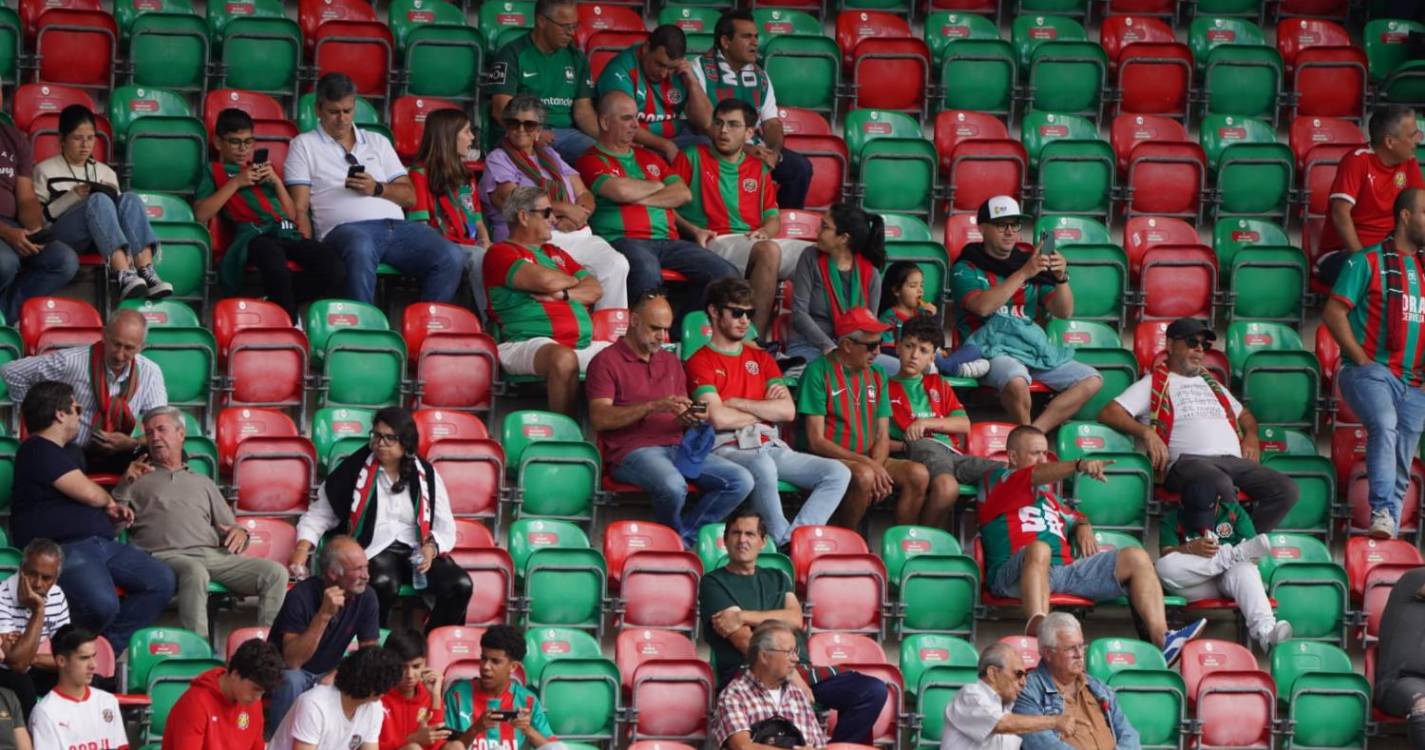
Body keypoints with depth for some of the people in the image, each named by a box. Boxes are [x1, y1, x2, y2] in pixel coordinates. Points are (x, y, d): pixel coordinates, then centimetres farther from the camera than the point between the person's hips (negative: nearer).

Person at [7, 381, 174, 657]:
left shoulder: (60, 453, 27)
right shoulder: (38, 450, -6)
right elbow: (88, 493, -13)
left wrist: (111, 511, 13)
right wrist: (109, 501, 10)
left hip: (100, 541, 10)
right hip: (63, 548, -10)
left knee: (161, 580, -6)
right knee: (103, 604, -35)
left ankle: (111, 647, -9)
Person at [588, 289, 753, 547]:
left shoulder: (671, 362, 23)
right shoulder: (606, 362, 3)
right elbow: (599, 418, -10)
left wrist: (693, 418, -4)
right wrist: (653, 407, -18)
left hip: (676, 446, 6)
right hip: (632, 451, -6)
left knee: (741, 480, -15)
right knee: (673, 485, -38)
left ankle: (685, 536, -10)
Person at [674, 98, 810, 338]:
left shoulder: (759, 168, 24)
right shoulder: (692, 158, 11)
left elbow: (773, 218, 22)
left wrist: (764, 231, -1)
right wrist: (692, 230, -12)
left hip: (754, 242, 6)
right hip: (714, 243, -6)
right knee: (768, 251, -38)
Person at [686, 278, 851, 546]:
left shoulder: (761, 359, 22)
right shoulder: (700, 363, 4)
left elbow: (788, 411, 8)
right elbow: (718, 418, -11)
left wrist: (737, 403, -2)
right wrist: (765, 411, 4)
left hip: (770, 446, 6)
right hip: (727, 449, -6)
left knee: (838, 473, -13)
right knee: (763, 466, -41)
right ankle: (783, 541, -30)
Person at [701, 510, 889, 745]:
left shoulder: (776, 578, 28)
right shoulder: (714, 583, 10)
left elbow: (795, 619, 7)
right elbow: (744, 640, -4)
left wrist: (744, 617, -7)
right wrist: (790, 675, -14)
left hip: (799, 670, 6)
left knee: (874, 691, -14)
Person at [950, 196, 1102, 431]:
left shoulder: (1031, 263, 19)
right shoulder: (966, 269, 6)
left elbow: (1064, 312, 10)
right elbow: (983, 306, -15)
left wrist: (1061, 278, -9)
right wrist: (1023, 274, -18)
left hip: (1034, 346, 6)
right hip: (993, 348, -6)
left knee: (1092, 380, -13)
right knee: (1017, 382, -38)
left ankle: (1036, 430, -22)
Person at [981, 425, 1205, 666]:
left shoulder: (1047, 492, 35)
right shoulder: (999, 480, 12)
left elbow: (1073, 518, 39)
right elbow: (1035, 476, -7)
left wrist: (1082, 528, 12)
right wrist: (1080, 465, -23)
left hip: (1064, 569, 7)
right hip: (1013, 574, -7)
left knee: (1136, 558, -4)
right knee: (1039, 549, -42)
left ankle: (1162, 641, -23)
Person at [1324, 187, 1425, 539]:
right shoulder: (1368, 262, -2)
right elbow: (1333, 313, -6)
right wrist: (1361, 359, -11)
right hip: (1372, 372, -6)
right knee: (1385, 425, -31)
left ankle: (1390, 528, 12)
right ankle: (1382, 512, -38)